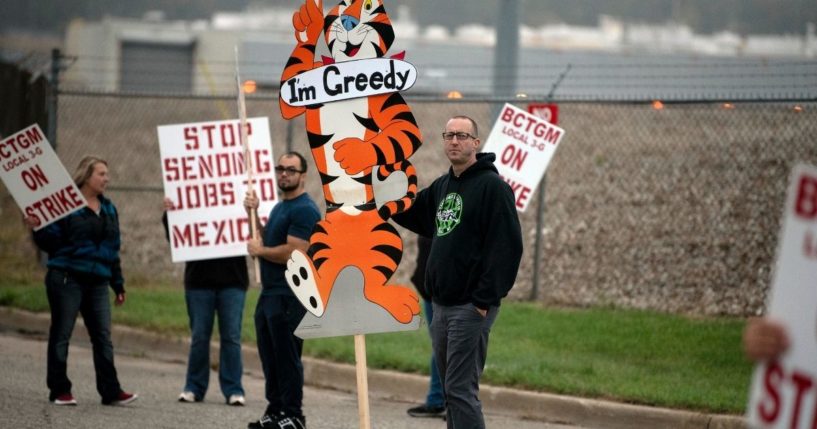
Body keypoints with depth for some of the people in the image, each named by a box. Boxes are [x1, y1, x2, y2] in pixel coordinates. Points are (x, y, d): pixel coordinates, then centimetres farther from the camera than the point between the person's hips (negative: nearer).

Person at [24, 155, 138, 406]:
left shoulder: (108, 209, 16)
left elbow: (113, 249, 21)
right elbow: (51, 242, -6)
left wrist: (118, 284, 20)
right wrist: (37, 229, -26)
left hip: (98, 282, 5)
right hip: (67, 279, -5)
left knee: (103, 337, 0)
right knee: (61, 334, 0)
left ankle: (111, 392, 0)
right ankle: (59, 391, 5)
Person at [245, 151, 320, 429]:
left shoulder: (304, 210, -13)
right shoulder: (279, 207, 19)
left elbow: (294, 253, -21)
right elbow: (267, 241, 20)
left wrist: (259, 250, -9)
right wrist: (254, 215, 10)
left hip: (289, 296, -10)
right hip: (269, 293, 10)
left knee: (287, 358, -6)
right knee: (270, 358, 13)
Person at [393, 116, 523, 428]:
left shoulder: (492, 186, -11)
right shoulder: (442, 186, 15)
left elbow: (506, 247, -17)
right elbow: (410, 214, 30)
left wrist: (485, 299, -20)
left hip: (471, 307, -8)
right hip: (441, 305, 9)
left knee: (460, 389, -11)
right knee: (451, 389, 12)